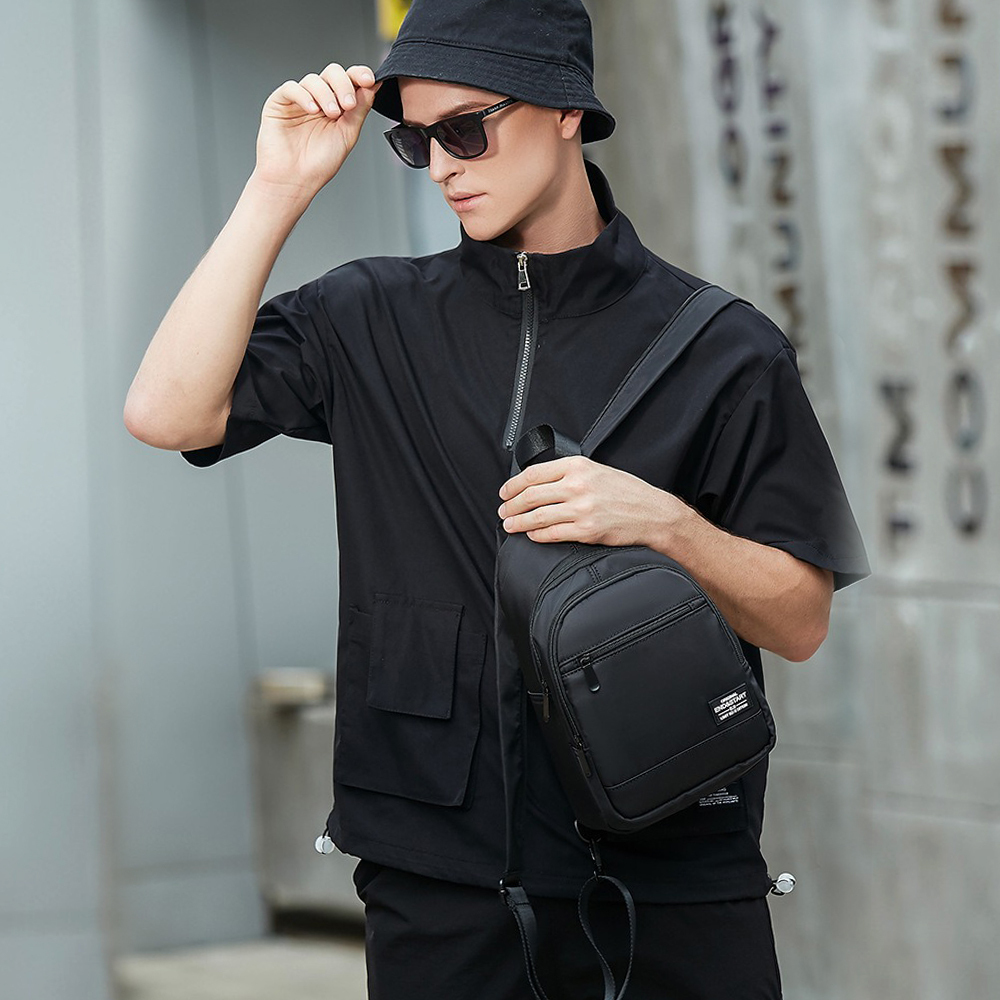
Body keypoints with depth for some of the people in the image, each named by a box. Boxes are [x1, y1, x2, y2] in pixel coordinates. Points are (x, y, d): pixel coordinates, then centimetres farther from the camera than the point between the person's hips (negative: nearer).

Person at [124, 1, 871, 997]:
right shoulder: (371, 320, 7)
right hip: (438, 878, 1)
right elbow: (169, 412, -8)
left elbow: (800, 623, 2)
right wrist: (278, 190, -8)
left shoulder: (724, 349, 2)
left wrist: (661, 523, -17)